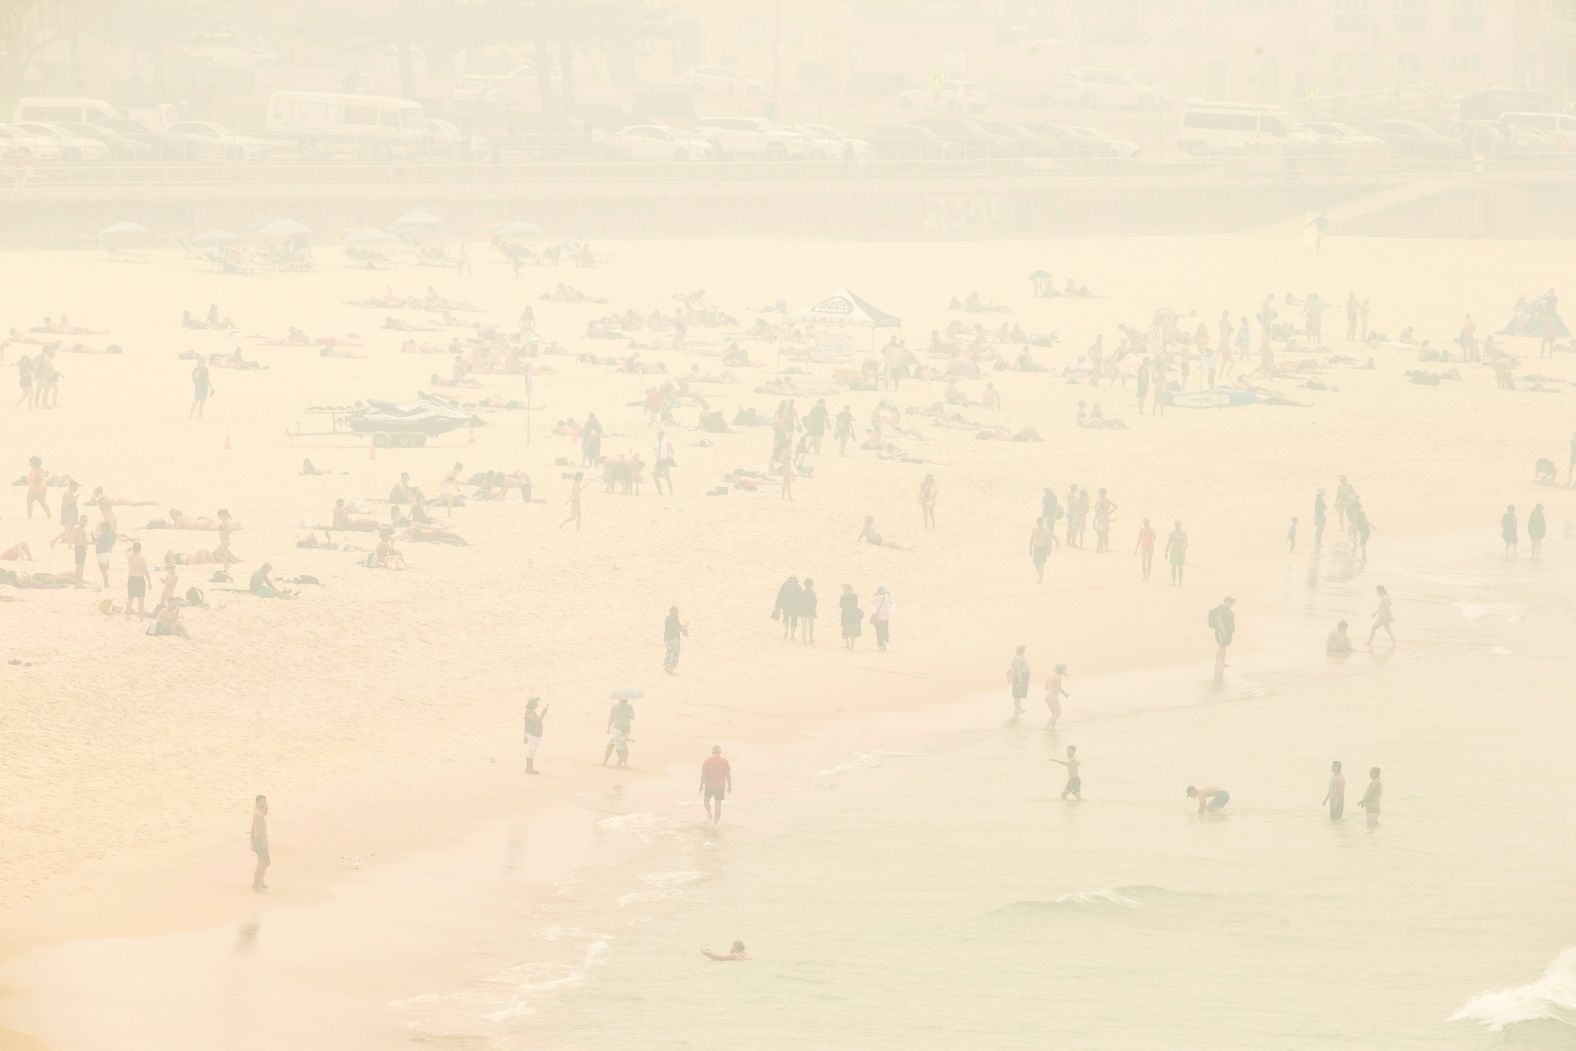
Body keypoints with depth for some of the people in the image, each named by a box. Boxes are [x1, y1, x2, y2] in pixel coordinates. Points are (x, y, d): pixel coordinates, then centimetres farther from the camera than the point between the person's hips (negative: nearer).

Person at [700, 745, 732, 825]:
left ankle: (709, 813, -5)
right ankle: (716, 821, 5)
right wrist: (729, 786, 9)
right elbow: (728, 775, 1)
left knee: (706, 800, 18)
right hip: (720, 786, 1)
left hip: (709, 785, -1)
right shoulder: (724, 761, 0)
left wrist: (701, 785, 3)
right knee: (718, 803, 6)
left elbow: (703, 774, -4)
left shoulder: (707, 760, -4)